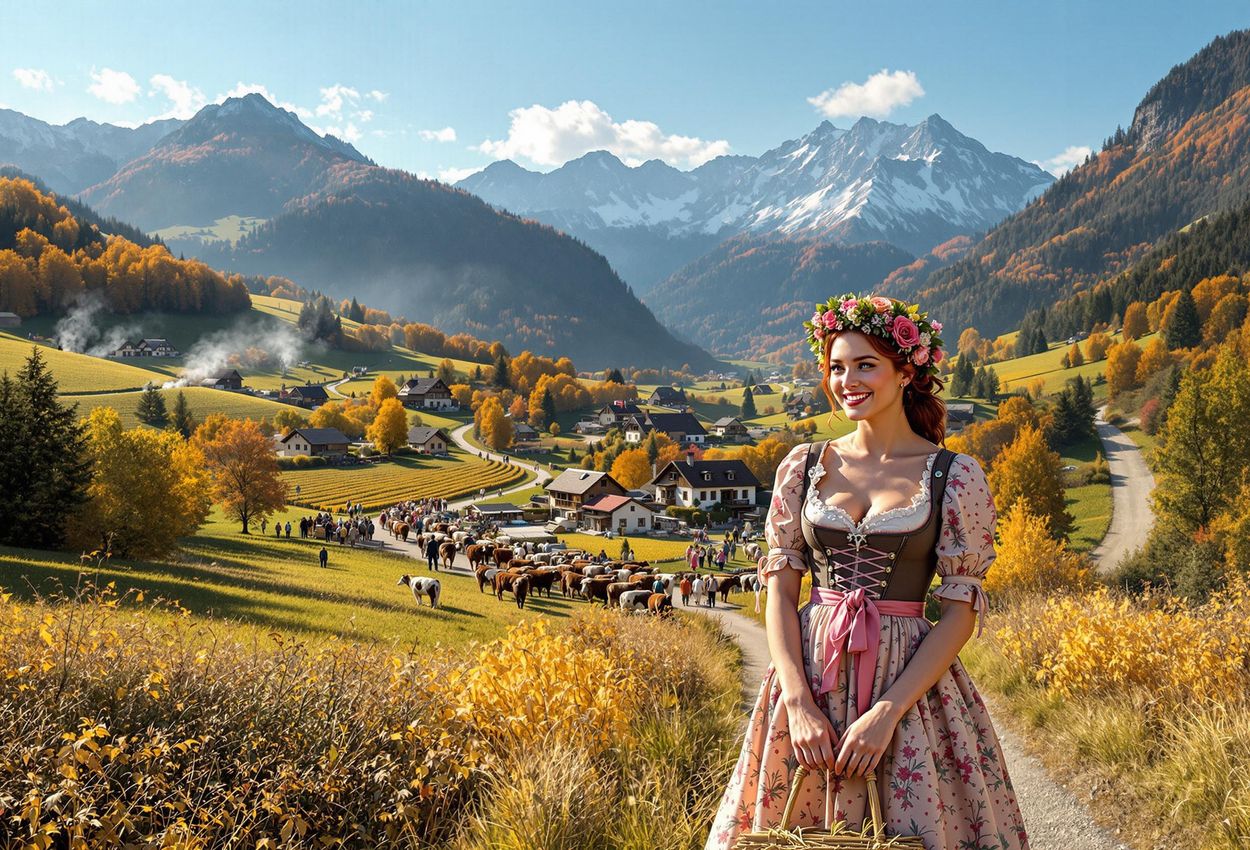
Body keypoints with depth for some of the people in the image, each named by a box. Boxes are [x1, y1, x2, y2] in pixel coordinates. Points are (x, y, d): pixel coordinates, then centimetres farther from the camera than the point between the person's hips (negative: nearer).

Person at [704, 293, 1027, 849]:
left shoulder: (956, 476, -4)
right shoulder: (803, 465, 4)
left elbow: (961, 612, -6)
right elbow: (780, 589, 2)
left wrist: (887, 711, -15)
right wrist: (797, 700, -10)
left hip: (909, 679, -2)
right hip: (810, 674, 2)